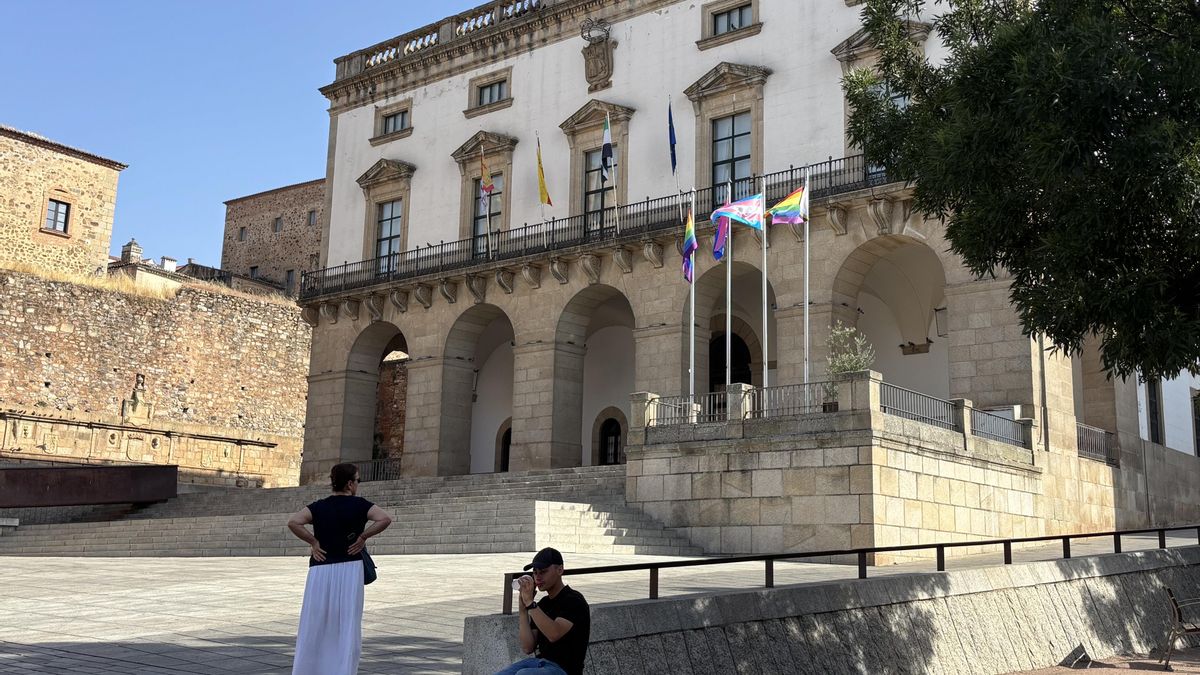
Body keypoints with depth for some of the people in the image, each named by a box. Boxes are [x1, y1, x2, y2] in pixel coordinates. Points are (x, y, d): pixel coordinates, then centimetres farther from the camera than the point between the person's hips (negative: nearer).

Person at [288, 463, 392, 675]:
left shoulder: (319, 506, 5)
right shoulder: (358, 504, -1)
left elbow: (293, 522, -11)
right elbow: (385, 519, -15)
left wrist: (313, 542, -2)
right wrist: (363, 537, -6)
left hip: (320, 571, 2)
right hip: (349, 570, -2)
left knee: (315, 626, 9)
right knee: (347, 626, 5)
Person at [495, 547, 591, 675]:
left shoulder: (574, 601, -10)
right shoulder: (543, 603, 12)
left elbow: (554, 634, -28)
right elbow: (528, 648, 4)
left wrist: (529, 602, -25)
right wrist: (523, 608, -5)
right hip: (539, 662, 8)